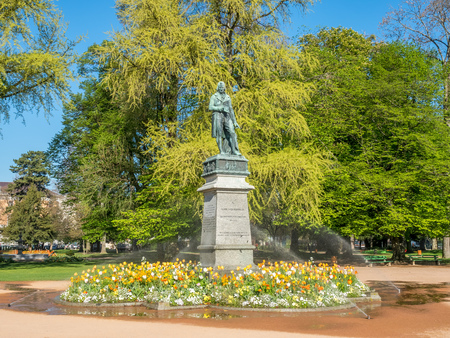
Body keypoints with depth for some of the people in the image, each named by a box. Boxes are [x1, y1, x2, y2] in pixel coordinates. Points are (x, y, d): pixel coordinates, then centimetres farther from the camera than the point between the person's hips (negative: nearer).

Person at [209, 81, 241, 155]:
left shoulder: (228, 98, 21)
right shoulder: (214, 97, 10)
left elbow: (231, 110, 19)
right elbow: (210, 107, -3)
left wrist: (234, 121, 12)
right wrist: (221, 108, -16)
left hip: (227, 117, 3)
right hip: (217, 116, -3)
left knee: (232, 133, -12)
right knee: (219, 134, -9)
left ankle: (235, 151, -19)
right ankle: (222, 151, -11)